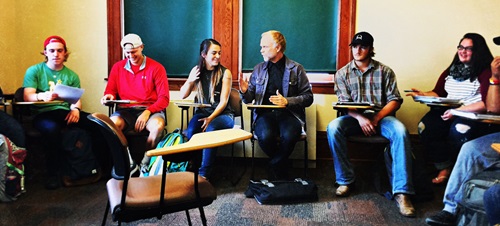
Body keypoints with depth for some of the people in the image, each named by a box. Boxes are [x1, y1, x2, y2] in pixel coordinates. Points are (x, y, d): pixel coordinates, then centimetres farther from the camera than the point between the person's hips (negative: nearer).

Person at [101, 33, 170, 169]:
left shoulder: (156, 68, 2)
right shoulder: (117, 67, 12)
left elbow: (164, 99, -2)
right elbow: (110, 92, 17)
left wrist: (148, 112, -17)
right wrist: (108, 97, -8)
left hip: (150, 110, -2)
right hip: (125, 111, 2)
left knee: (158, 125, -36)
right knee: (112, 124, -32)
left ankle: (145, 163, -17)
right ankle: (128, 163, -20)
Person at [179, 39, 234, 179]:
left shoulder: (225, 73, -4)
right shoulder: (196, 70, 7)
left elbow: (223, 102, -9)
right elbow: (183, 95, 8)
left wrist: (211, 118, -22)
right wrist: (190, 81, -10)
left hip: (222, 114, -2)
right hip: (202, 112, 3)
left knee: (211, 130, -36)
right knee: (191, 131, -31)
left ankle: (204, 173, -28)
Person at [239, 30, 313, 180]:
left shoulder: (296, 69, 6)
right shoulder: (259, 69, 15)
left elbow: (308, 97, 1)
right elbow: (248, 100, 15)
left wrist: (287, 101, -14)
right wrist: (244, 91, -8)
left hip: (289, 113, -1)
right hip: (265, 113, 2)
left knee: (289, 136, -34)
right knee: (265, 136, -32)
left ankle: (274, 168, -6)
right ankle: (282, 166, -1)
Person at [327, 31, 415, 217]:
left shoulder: (385, 71, 8)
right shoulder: (342, 73, 10)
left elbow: (395, 100, 1)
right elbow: (344, 103, 0)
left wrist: (377, 118, -16)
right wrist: (360, 118, -20)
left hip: (381, 116, -1)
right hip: (355, 117, 1)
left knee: (400, 131, -33)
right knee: (333, 128, -31)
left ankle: (401, 191, -33)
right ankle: (346, 180, -17)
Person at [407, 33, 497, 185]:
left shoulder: (485, 72, -1)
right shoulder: (451, 70, 19)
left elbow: (486, 104, -11)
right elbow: (438, 93, 20)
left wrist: (457, 110, -20)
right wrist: (423, 95, -2)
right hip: (447, 111, 5)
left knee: (459, 130, -37)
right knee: (425, 126, -24)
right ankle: (444, 167, -12)